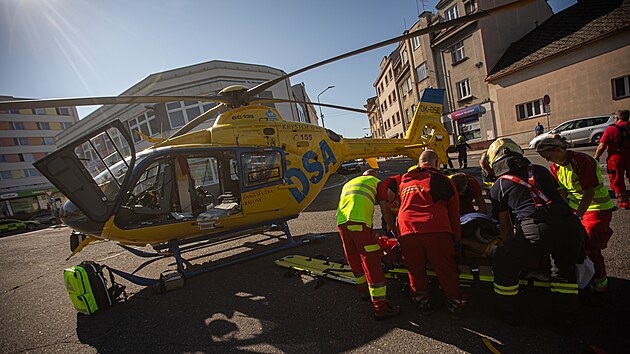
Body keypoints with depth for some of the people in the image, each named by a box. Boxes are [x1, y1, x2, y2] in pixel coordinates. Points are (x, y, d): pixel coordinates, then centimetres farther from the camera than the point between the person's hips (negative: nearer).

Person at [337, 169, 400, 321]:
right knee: (372, 264, 0)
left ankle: (364, 290, 40)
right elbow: (385, 208, 10)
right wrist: (395, 230, 20)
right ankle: (380, 308, 5)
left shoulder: (348, 183, 35)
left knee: (355, 261, 21)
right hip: (360, 222, -6)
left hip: (341, 222, 6)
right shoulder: (376, 182, 20)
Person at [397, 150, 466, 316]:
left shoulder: (404, 181, 21)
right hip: (436, 230, -2)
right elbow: (454, 211, 14)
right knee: (446, 269, 16)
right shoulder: (442, 180, 11)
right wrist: (457, 237, 21)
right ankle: (454, 302, 31)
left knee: (415, 271, 18)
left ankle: (422, 303, 31)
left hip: (406, 231, 2)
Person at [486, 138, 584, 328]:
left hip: (537, 230, -5)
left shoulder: (498, 186, 14)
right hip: (571, 225, 5)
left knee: (504, 264, 18)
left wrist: (509, 247, 41)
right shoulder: (541, 171, 22)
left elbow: (505, 226, 23)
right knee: (565, 269, 33)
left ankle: (507, 312, 34)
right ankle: (565, 315, 42)